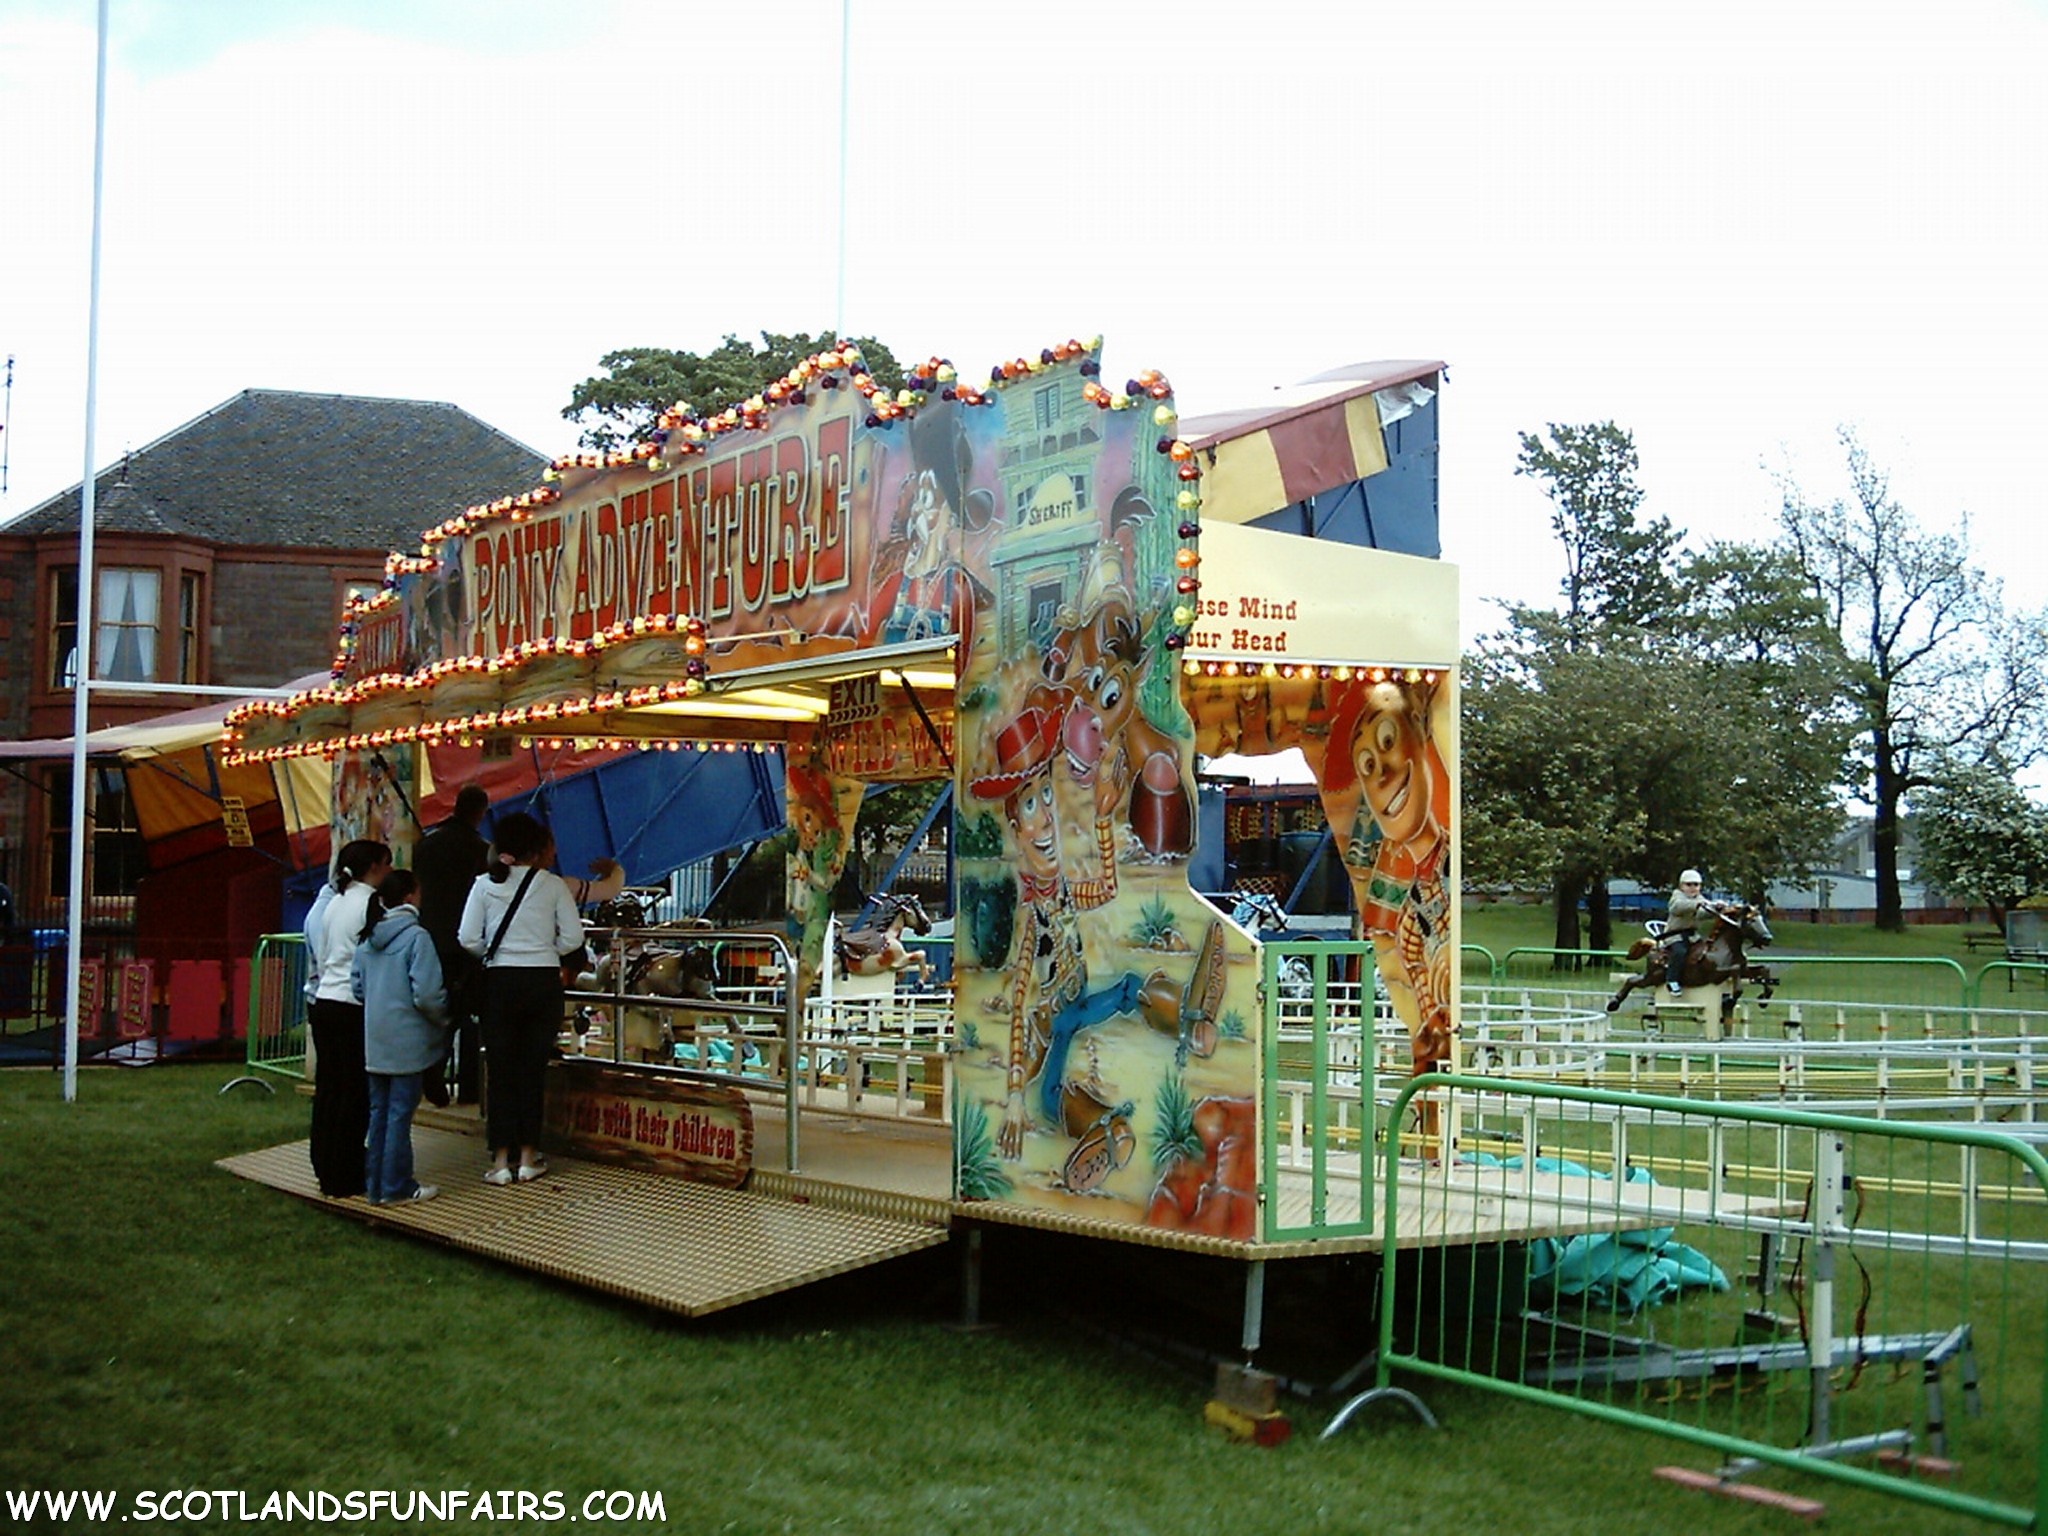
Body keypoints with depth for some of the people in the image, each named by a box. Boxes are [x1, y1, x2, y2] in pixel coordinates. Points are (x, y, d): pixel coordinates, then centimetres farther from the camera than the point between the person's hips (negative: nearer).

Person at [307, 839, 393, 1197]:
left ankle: (325, 1170, 20)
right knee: (355, 1093, -2)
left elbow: (318, 959, 16)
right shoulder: (371, 905, -10)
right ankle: (344, 1178, 1)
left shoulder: (333, 903, 13)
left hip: (324, 1002, 8)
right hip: (355, 1006, -8)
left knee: (328, 1087, 13)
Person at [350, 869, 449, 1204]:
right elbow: (427, 994, -18)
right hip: (407, 1040, -7)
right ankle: (396, 1186, 6)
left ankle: (375, 1185, 19)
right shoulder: (416, 937, -15)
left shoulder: (366, 938, 6)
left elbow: (357, 985, 10)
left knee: (378, 1111, 13)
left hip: (374, 1038, 7)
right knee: (400, 1112, 0)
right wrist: (444, 1019, -1)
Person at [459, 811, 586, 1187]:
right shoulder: (553, 884, -2)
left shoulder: (486, 884, -2)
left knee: (501, 1071, 6)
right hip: (544, 982, 0)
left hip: (500, 982, 0)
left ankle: (501, 1160, 6)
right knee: (533, 1070, 8)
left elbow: (468, 938, -7)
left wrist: (492, 954, 12)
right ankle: (528, 1158, 13)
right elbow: (572, 938, -5)